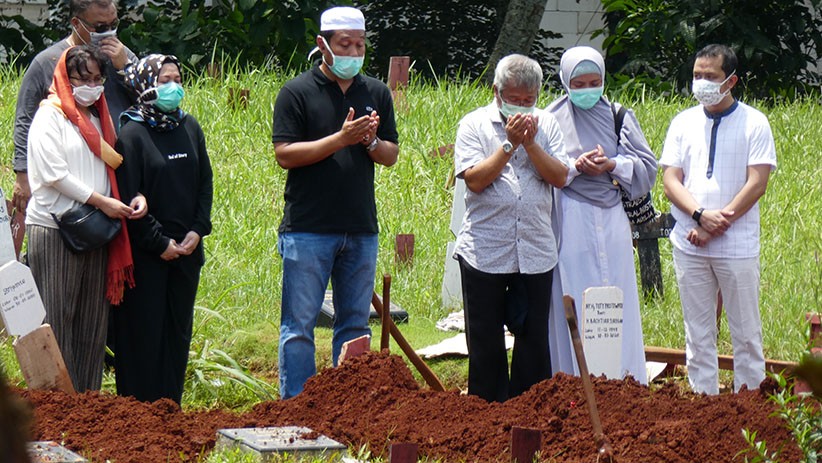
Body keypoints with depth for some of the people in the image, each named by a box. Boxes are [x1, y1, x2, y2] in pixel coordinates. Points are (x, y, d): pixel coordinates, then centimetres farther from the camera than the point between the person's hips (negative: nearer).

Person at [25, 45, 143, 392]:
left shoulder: (99, 119, 19)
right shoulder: (50, 115, -2)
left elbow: (116, 167, 20)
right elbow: (54, 173, -12)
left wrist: (136, 196, -1)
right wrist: (102, 202, -13)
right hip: (54, 230, -7)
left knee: (92, 323, 6)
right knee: (56, 320, -6)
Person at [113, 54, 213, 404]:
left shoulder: (189, 127, 7)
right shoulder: (131, 133, -10)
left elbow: (205, 183, 12)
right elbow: (129, 198, -13)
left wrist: (198, 230, -1)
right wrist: (160, 243, -12)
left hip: (186, 248, 6)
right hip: (145, 253, -6)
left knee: (178, 330, 9)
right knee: (143, 332, -1)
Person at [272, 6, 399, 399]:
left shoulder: (376, 93, 10)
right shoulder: (297, 93, -3)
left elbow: (391, 155, 12)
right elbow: (284, 155, -11)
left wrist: (371, 141, -11)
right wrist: (341, 138, -18)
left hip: (361, 230, 5)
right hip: (308, 230, -4)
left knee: (355, 324, 10)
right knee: (299, 324, -2)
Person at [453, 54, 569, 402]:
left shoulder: (545, 124, 9)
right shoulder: (475, 125, 1)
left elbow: (560, 177, -1)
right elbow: (474, 179, -11)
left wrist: (530, 143, -11)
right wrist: (509, 143, -13)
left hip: (536, 252, 2)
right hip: (484, 252, -2)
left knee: (534, 338, 5)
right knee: (486, 341, 4)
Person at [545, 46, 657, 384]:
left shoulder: (618, 116, 9)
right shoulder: (552, 119, 3)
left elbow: (647, 167, 6)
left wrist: (612, 165, -10)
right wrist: (576, 166, -15)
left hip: (611, 220, 2)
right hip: (570, 222, -2)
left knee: (618, 302, 3)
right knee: (574, 304, -3)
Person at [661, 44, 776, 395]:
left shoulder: (753, 123, -1)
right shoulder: (683, 122, 9)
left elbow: (757, 183, -8)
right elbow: (670, 179, 3)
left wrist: (719, 224, -14)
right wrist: (701, 216, -14)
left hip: (738, 246, -3)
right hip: (690, 245, 3)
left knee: (746, 334, 1)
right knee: (698, 334, 7)